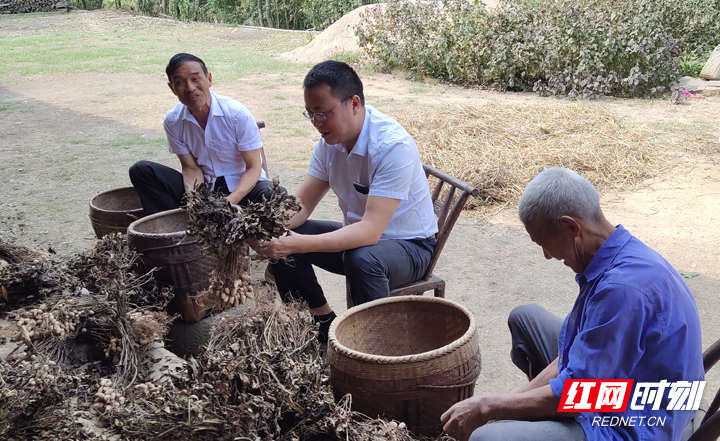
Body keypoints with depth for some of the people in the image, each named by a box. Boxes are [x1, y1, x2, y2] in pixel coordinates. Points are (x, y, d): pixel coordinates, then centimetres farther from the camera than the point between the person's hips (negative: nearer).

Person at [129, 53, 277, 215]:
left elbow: (254, 168, -13)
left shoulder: (237, 114, -16)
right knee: (141, 170, -13)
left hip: (241, 185, -3)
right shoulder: (172, 121, -5)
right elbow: (191, 168, 1)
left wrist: (230, 202, -29)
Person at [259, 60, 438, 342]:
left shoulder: (394, 147, -30)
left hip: (409, 245, -7)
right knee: (279, 242, -7)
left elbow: (370, 231, -37)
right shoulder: (329, 141, -5)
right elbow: (301, 205, -4)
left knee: (362, 259, -39)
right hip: (358, 235, 7)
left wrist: (299, 244, -45)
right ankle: (323, 323, 8)